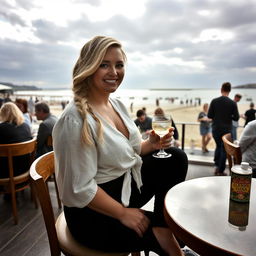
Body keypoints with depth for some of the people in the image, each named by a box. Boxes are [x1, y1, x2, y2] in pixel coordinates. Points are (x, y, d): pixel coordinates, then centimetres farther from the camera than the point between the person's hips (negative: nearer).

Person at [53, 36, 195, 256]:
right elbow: (80, 190, -24)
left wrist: (151, 145, -8)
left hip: (127, 183, 8)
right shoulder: (76, 119, -26)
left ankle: (164, 223, 11)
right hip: (93, 212, -7)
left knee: (176, 159, -1)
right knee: (162, 235, -10)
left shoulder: (117, 104, 1)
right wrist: (123, 214, -15)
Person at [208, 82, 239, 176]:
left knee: (218, 146, 23)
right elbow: (236, 118, -7)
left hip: (215, 129, 2)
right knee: (224, 149, 9)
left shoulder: (214, 101, -7)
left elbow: (209, 115, -5)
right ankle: (220, 171, 12)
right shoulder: (233, 103, -9)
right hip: (226, 129, -2)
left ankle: (217, 166, 19)